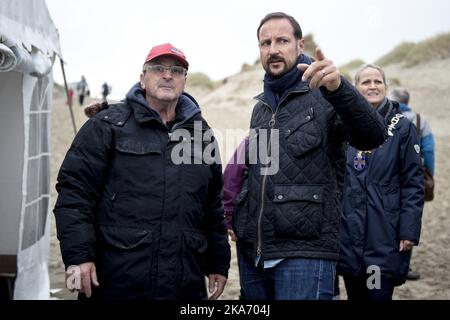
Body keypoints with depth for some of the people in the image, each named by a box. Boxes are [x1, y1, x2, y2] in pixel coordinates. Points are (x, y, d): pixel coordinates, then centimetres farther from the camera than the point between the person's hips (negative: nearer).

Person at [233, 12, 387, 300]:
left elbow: (374, 136, -22)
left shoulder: (323, 96, -4)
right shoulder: (260, 108, 16)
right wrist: (238, 217, 12)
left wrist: (339, 88, -38)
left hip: (306, 253, -6)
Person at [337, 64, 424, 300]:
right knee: (354, 294, 12)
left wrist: (410, 230, -11)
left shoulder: (402, 128, -1)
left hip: (385, 236, -3)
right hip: (348, 233, 3)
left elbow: (413, 183, -4)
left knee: (379, 294, -3)